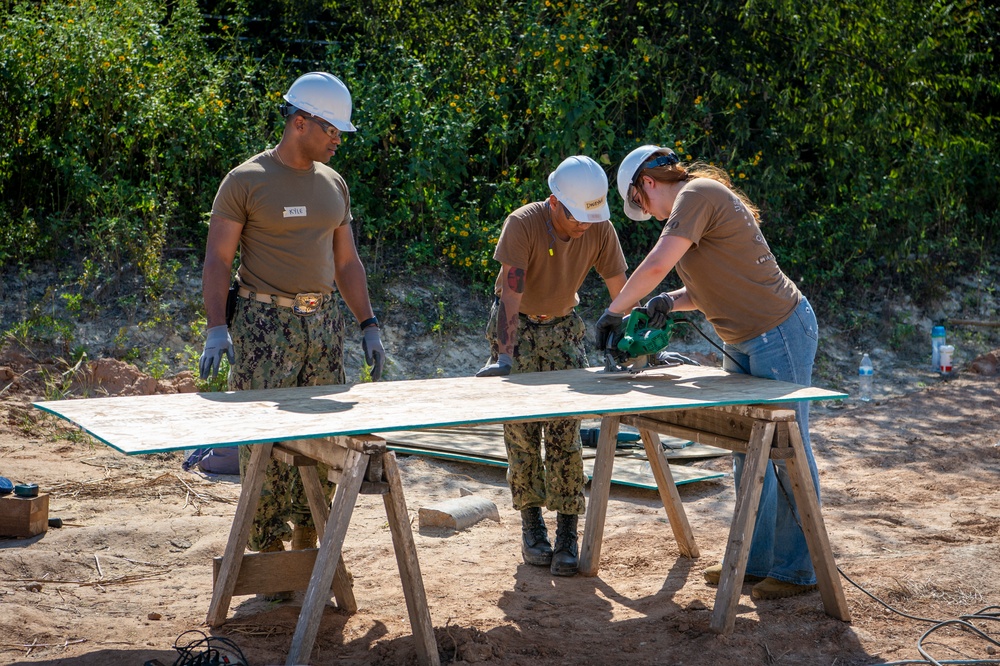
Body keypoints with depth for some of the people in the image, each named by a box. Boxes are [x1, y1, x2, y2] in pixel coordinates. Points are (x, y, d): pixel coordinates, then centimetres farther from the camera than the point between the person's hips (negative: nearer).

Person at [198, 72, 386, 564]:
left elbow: (346, 262, 19)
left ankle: (307, 543, 17)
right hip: (264, 323, -6)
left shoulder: (333, 185, 13)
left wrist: (368, 325, 14)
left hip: (323, 320, 6)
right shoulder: (245, 181, -5)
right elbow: (217, 260, -6)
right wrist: (217, 328, -17)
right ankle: (269, 549, 4)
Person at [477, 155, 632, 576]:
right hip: (517, 328, -2)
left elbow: (621, 293, -11)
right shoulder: (522, 224, -26)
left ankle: (567, 536, -3)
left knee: (565, 434, -7)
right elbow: (510, 294, -33)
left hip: (564, 328, 2)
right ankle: (531, 526, 13)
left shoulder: (600, 230, -16)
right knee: (522, 434, -2)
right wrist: (504, 358, -42)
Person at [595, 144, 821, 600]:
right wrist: (672, 302, 0)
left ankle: (798, 570, 5)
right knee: (747, 454, 12)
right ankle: (756, 560, 21)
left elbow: (656, 265, -23)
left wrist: (613, 311, -11)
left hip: (779, 334, -10)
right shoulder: (696, 202, 16)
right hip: (744, 342, 10)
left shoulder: (698, 194, -15)